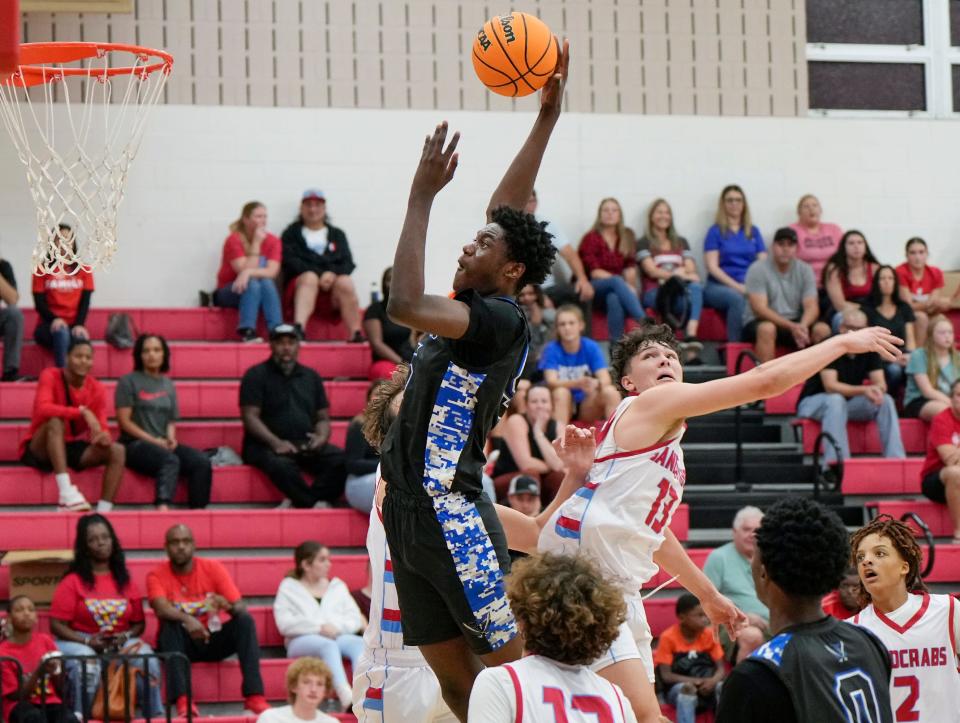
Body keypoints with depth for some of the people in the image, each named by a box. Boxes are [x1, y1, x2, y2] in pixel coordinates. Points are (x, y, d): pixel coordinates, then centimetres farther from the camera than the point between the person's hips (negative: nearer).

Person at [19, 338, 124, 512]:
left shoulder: (96, 389, 0)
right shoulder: (50, 376, -13)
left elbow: (101, 428, -3)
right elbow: (43, 409, -31)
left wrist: (104, 436, -29)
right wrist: (82, 411, -37)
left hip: (74, 448, 5)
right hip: (40, 450, -5)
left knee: (117, 451, -16)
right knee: (55, 421, -35)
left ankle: (104, 511, -28)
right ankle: (66, 492, -45)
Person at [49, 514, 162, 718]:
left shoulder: (125, 580, 14)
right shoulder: (72, 581, 2)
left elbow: (139, 623, 15)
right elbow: (57, 625, -4)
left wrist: (126, 637, -8)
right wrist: (88, 641, -17)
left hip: (121, 643, 3)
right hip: (79, 642, -3)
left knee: (148, 659, -26)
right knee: (86, 664, -38)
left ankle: (155, 716, -19)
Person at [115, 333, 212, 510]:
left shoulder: (168, 385, 19)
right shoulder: (128, 381, 3)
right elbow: (125, 421, -3)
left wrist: (171, 437, -3)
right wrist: (153, 440, -12)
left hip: (163, 445, 6)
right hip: (135, 444, -6)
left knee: (202, 462, -22)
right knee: (170, 460, -37)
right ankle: (163, 507, -56)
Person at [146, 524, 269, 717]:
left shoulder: (213, 568, -3)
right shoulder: (157, 575, -7)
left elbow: (241, 608, -9)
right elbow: (161, 609, -27)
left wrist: (228, 606, -33)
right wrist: (187, 619, -46)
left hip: (212, 640, 2)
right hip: (180, 643, -2)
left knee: (245, 620, -23)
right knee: (170, 624, -33)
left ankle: (254, 696, -33)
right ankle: (182, 700, -46)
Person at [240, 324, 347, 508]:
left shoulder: (311, 377, 19)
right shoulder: (256, 375, 5)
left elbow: (323, 417, 18)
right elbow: (250, 417, -5)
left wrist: (322, 437, -6)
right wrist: (275, 442, -19)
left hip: (306, 445, 5)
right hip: (266, 445, -4)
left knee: (341, 459, -24)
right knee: (281, 464, -40)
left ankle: (302, 502, -28)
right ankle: (315, 504, -29)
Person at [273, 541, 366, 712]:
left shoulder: (337, 586, 25)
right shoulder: (289, 588, 12)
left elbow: (355, 618, 12)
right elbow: (285, 624, -5)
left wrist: (337, 627, -10)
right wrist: (319, 628, -13)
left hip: (337, 637, 4)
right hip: (303, 640, -4)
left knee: (359, 643, -30)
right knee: (328, 646, -38)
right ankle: (346, 696, -59)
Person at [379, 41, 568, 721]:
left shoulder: (502, 321, -14)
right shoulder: (475, 306, 11)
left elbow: (404, 304, -28)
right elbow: (506, 211, 22)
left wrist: (422, 196, -22)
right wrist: (547, 117, 20)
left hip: (453, 516, -9)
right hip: (411, 511, 9)